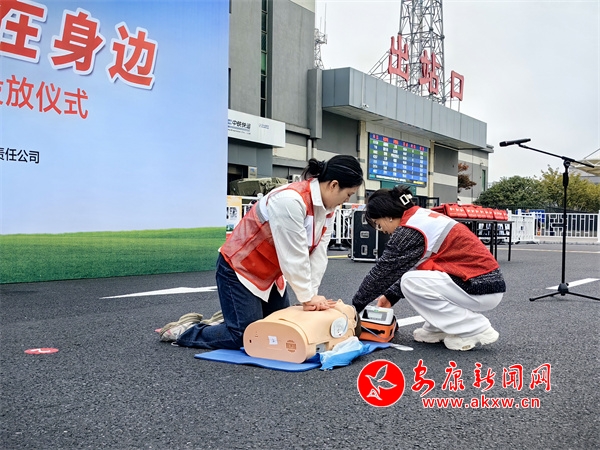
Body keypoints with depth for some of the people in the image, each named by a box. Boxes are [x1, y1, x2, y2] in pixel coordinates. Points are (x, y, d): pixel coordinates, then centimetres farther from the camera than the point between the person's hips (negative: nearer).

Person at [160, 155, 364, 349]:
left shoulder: (327, 209, -3)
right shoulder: (290, 200, -32)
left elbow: (318, 255, -5)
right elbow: (293, 256, -29)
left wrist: (312, 295, -12)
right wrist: (308, 298, -20)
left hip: (270, 274, 9)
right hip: (239, 269, -9)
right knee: (246, 337, -9)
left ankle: (228, 321, 30)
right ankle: (184, 330, 11)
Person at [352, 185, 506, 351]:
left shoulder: (410, 229, -16)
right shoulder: (421, 217, 12)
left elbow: (383, 271, -10)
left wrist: (356, 305, 1)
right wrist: (391, 296, 19)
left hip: (482, 289, -9)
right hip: (484, 280, 9)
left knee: (410, 283, -15)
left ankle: (477, 329, -6)